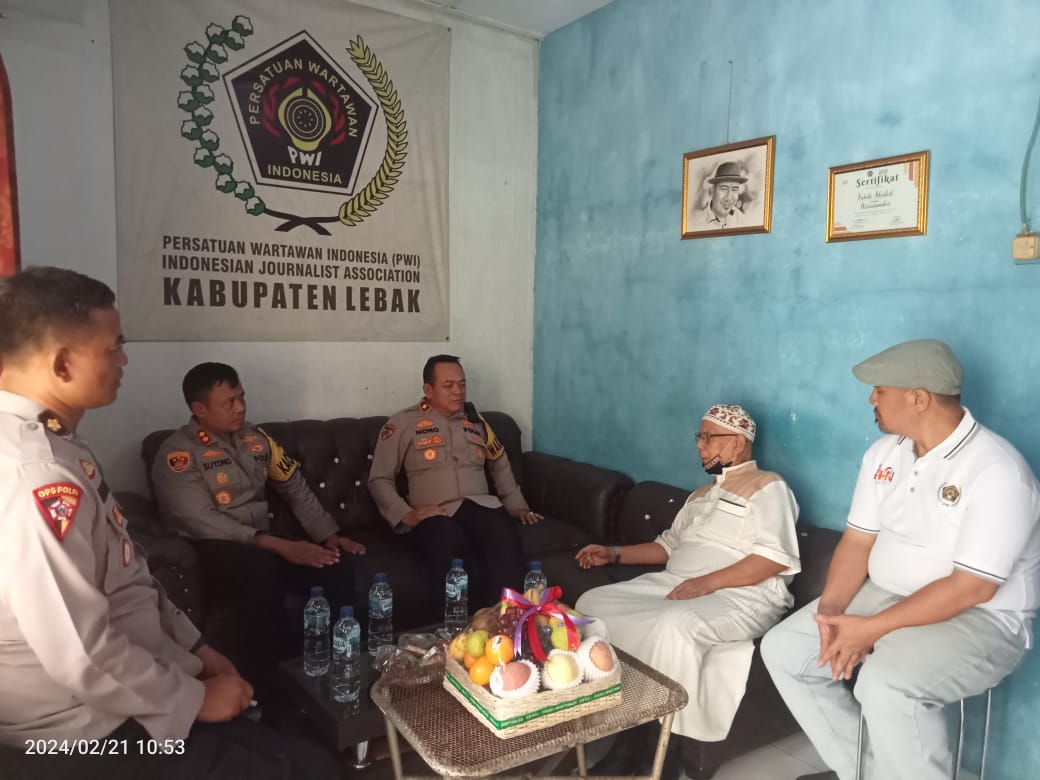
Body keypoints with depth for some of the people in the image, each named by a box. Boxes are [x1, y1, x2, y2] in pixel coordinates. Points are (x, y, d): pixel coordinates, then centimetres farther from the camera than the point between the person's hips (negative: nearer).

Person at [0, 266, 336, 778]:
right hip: (88, 730, -9)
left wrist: (193, 646, 10)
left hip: (122, 689, 10)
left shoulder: (49, 439, 6)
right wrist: (196, 700, -14)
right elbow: (82, 658, -28)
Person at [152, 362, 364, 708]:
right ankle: (262, 695, -25)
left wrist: (328, 535, 0)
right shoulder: (178, 455, -10)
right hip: (209, 550, -5)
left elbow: (296, 489, 14)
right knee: (261, 568, -39)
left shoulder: (255, 438, 10)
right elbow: (203, 522, -21)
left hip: (263, 541, 6)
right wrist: (280, 546, -27)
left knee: (336, 571, -20)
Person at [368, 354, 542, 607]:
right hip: (436, 515, -3)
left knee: (505, 536, -35)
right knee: (451, 544, -41)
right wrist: (405, 515, -7)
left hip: (482, 506, 3)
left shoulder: (475, 421, 23)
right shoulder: (403, 423, 9)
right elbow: (379, 479, 8)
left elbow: (500, 464, 33)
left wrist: (516, 505, 22)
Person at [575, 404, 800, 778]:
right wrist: (615, 553, 16)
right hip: (674, 585, 8)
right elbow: (670, 544, 28)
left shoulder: (767, 486, -1)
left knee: (674, 626, -38)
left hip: (740, 595, -8)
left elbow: (775, 559, -14)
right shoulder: (702, 493, 26)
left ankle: (665, 738, -18)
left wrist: (707, 583, -21)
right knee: (594, 603, -12)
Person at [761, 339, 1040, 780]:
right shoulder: (883, 453, 3)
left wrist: (873, 629, -25)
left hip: (979, 619, -7)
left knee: (885, 686, -35)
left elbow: (971, 588, -24)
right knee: (782, 650, -2)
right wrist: (831, 609, -13)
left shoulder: (997, 471, -21)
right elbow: (857, 541, 3)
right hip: (885, 595, 8)